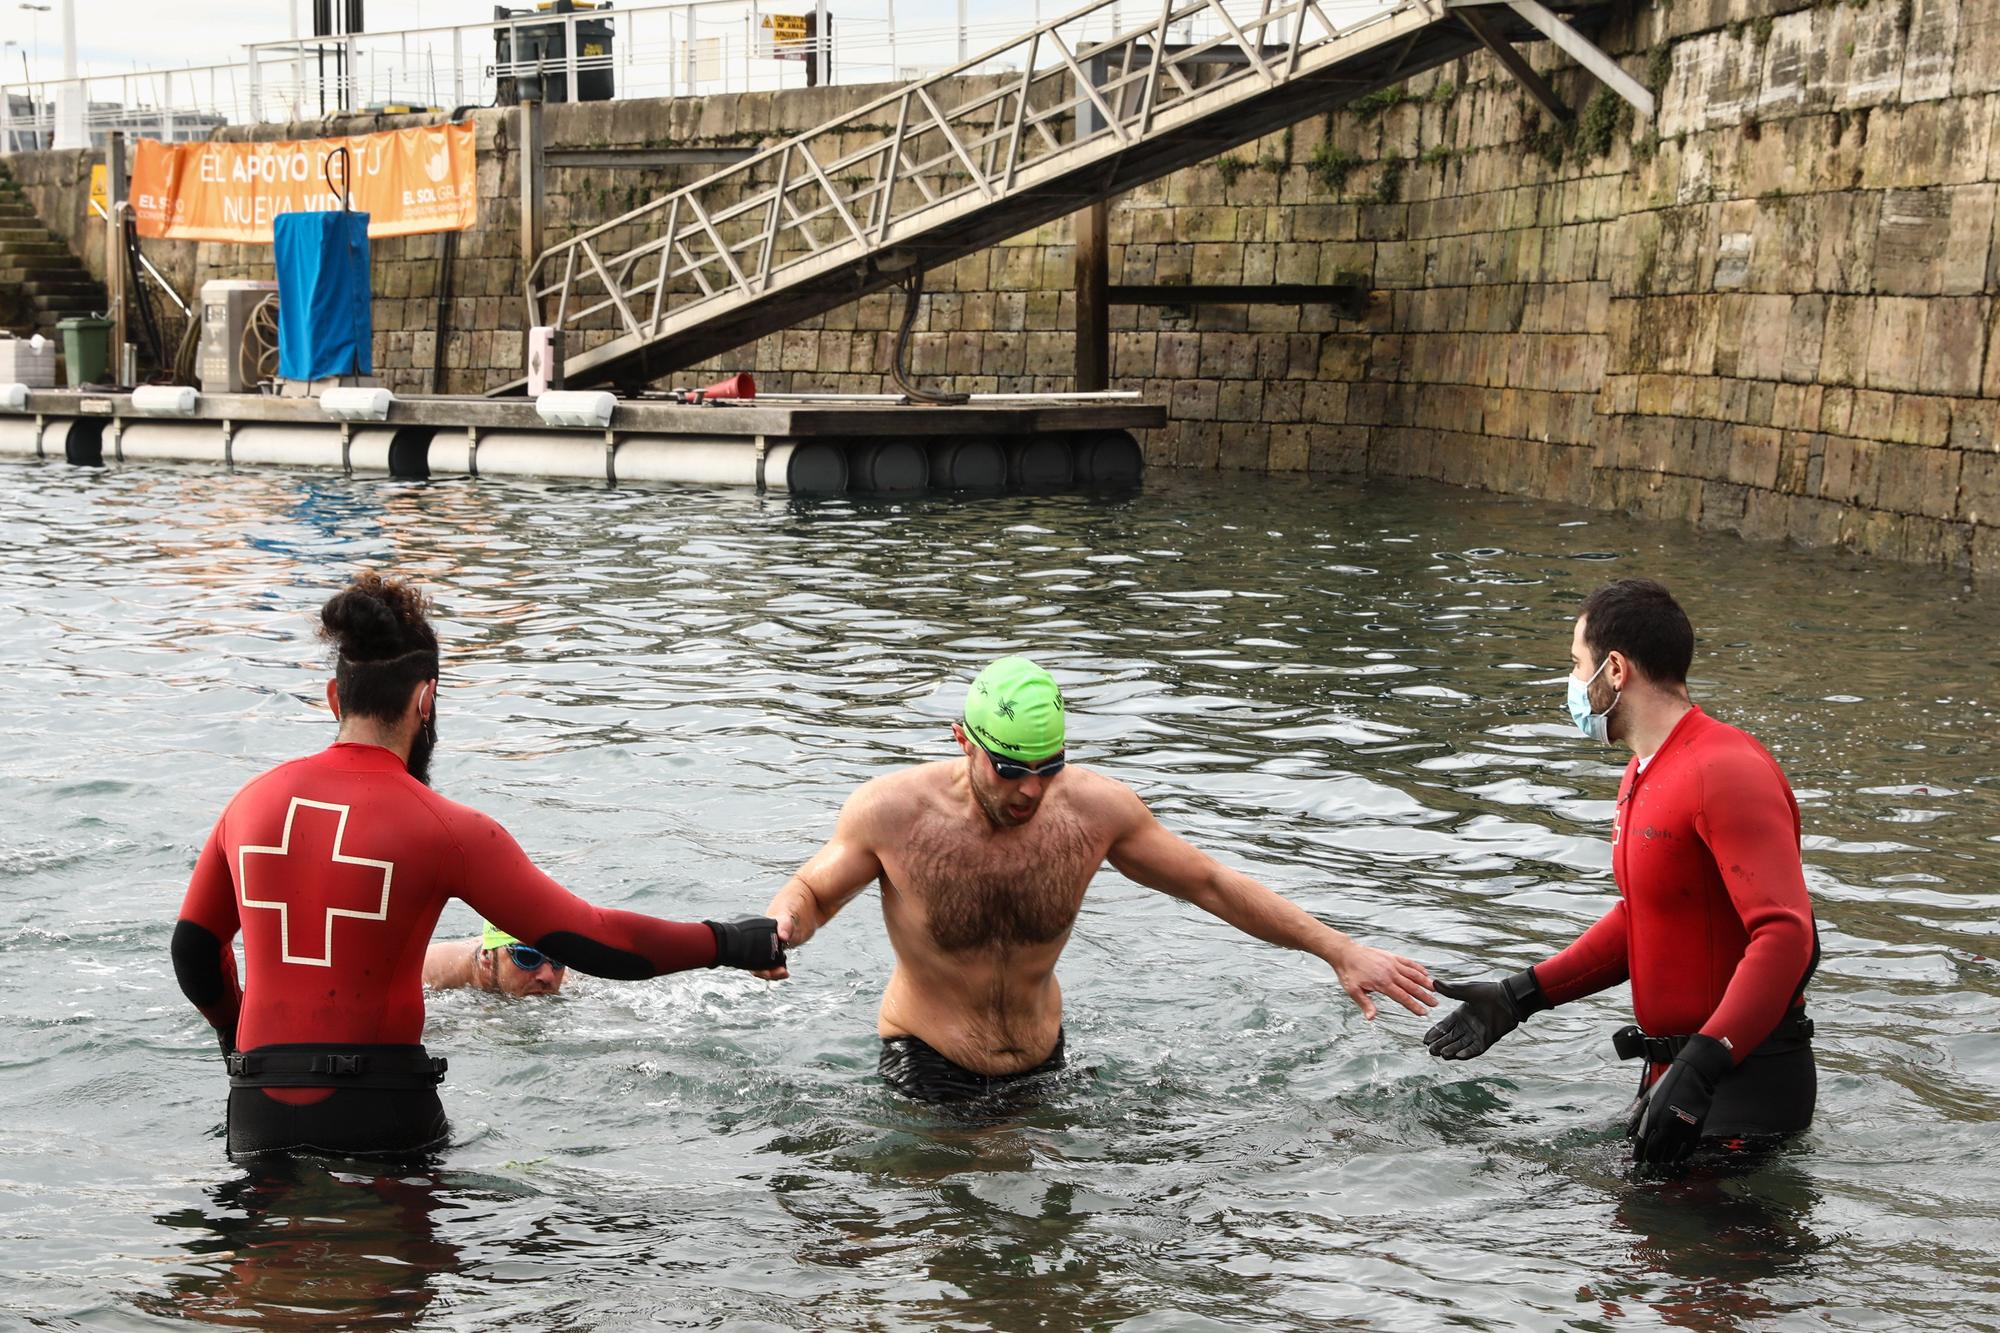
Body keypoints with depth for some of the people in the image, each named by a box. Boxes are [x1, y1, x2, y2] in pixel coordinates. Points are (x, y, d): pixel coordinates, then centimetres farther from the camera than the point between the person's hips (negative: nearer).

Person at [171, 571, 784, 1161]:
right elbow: (592, 941, -5)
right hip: (378, 1114, -4)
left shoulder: (253, 800, 7)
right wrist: (731, 943, 8)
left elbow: (194, 950, 19)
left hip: (258, 1115, 4)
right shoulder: (444, 828, -7)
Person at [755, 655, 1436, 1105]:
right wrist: (779, 927, -30)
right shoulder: (894, 811, -22)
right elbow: (812, 892, -5)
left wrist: (1337, 949, -5)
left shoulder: (1093, 807, -16)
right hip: (926, 1071, -3)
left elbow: (1211, 883, -4)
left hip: (1042, 1062, 3)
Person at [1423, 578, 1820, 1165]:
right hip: (1674, 1069, 10)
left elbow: (1786, 935, -28)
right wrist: (1521, 996, 15)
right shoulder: (1643, 775, 14)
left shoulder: (1728, 773, -20)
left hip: (1745, 1083, -10)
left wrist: (1702, 1066, -36)